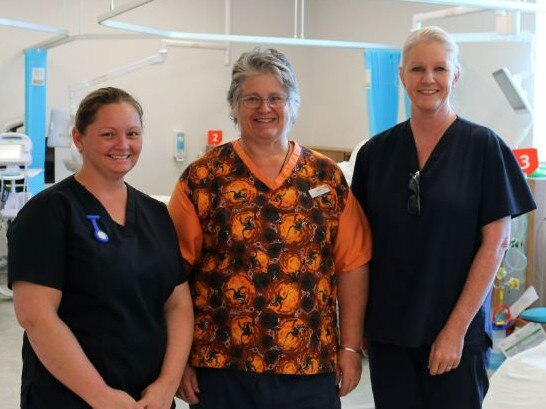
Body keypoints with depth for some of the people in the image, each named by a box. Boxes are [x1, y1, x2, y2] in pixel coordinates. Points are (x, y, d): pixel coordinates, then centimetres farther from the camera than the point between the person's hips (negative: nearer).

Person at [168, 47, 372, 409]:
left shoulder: (328, 177, 5)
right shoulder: (202, 179, -2)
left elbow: (351, 266, 5)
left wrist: (351, 347, 1)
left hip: (310, 367, 2)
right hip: (220, 365, -1)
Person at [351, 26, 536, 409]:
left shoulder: (484, 147, -5)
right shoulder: (377, 151, 4)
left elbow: (496, 242, -8)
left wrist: (457, 328, -13)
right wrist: (356, 320, 2)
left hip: (456, 331, -3)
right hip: (387, 331, 3)